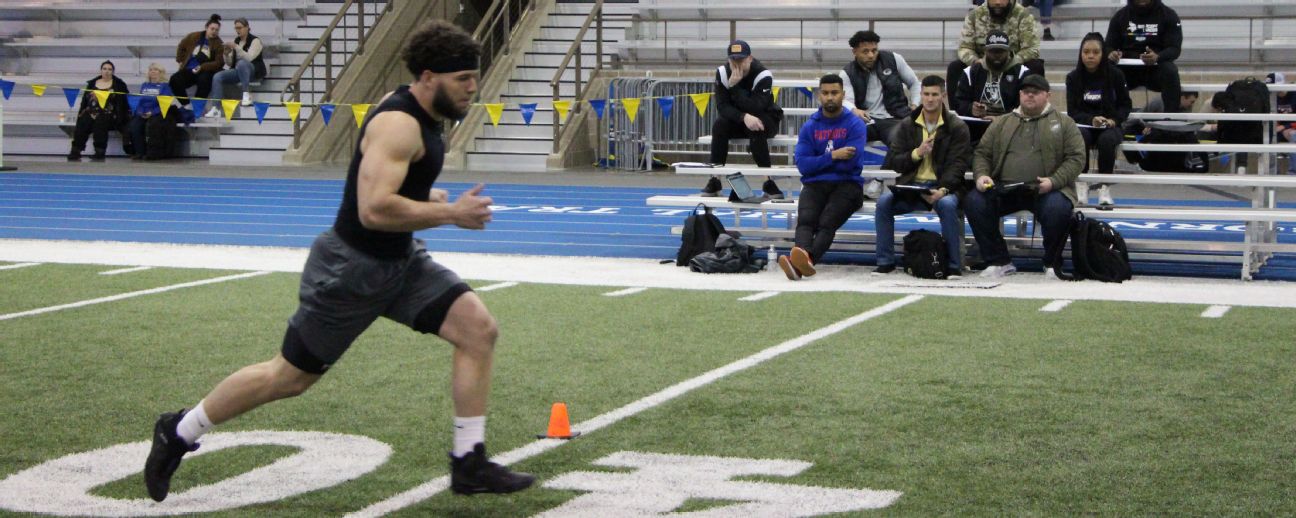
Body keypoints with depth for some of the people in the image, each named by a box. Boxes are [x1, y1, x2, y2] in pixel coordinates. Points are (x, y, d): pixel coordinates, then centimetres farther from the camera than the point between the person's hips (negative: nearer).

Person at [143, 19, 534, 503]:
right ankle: (178, 433, 25)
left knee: (479, 330, -7)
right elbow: (374, 209, -35)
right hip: (352, 267, -9)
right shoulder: (397, 125, -24)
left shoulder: (422, 114, 6)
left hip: (402, 261, 9)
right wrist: (451, 213, -27)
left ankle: (469, 464, -1)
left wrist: (434, 200, 6)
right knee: (290, 376, 5)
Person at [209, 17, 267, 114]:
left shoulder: (255, 40, -6)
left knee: (241, 63, -39)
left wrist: (236, 47, -29)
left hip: (254, 72, -6)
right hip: (238, 71, 6)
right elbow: (230, 62, 13)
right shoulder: (236, 40, 12)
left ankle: (247, 94, -36)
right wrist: (226, 54, -9)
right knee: (217, 77, -17)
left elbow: (249, 58, -22)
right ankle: (216, 108, -27)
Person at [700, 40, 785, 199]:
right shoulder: (722, 73, -12)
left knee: (756, 129, -37)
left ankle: (768, 182, -30)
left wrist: (734, 86, -37)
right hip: (736, 120, 3)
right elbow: (722, 107, -19)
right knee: (719, 126, -28)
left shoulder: (763, 75, -24)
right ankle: (714, 181, -22)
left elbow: (755, 108, -32)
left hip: (767, 119, -3)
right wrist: (744, 117, -37)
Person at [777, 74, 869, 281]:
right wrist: (832, 156, -9)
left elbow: (849, 163, -8)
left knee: (827, 221, -31)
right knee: (805, 219, -29)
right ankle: (801, 260, -56)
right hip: (814, 184, 3)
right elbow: (803, 165, 2)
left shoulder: (855, 124, 4)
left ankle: (805, 259, -59)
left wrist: (818, 161, 2)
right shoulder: (809, 127, 13)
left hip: (847, 184, -3)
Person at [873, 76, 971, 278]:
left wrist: (943, 190, -23)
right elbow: (894, 163, 9)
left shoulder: (957, 127, 3)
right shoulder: (908, 126, 12)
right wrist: (916, 154, -11)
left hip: (942, 187, -3)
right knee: (884, 201, -25)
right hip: (911, 186, 3)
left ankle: (954, 265, -22)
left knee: (947, 204, -36)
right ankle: (886, 262, -14)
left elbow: (957, 165, -6)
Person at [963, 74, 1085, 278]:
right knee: (974, 201, -23)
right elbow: (981, 153, 19)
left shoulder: (1064, 123, 12)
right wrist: (981, 175, -4)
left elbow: (1076, 158, 2)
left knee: (1057, 208, -36)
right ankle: (999, 262, -9)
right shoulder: (1001, 123, 21)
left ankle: (1052, 263, -8)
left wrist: (1054, 181, -14)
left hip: (1045, 191, -3)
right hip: (1004, 190, 3)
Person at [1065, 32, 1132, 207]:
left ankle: (1104, 187, -22)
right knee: (1081, 137, -35)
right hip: (1084, 125, 0)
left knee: (1107, 140, -35)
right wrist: (1091, 120, -23)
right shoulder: (1073, 78, -1)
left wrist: (1114, 120, -15)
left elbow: (1125, 105, 6)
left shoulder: (1115, 75, -3)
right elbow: (1072, 111, -4)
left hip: (1110, 126, 0)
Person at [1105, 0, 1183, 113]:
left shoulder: (1169, 15, 1)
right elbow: (1109, 46, 6)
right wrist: (1111, 54, -22)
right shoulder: (1120, 15, 8)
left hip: (1155, 67, -2)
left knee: (1170, 71, -34)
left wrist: (1157, 57, -33)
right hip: (1127, 68, 2)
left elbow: (1174, 49, -9)